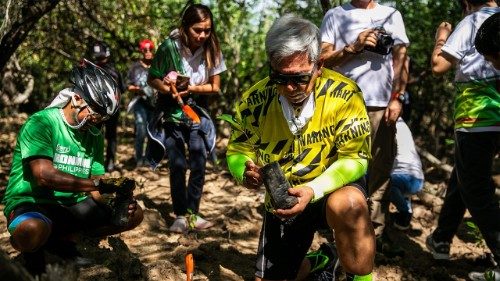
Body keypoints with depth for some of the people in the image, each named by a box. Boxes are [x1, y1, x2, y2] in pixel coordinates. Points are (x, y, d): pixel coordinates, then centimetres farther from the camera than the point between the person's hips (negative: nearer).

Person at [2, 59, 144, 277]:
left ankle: (62, 239, 6)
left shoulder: (94, 136, 7)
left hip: (72, 205, 7)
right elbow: (44, 176, -28)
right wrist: (97, 184, -34)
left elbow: (93, 187, 4)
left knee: (133, 215, -3)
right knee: (33, 230, -42)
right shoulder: (41, 123, -15)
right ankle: (32, 248, -2)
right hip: (31, 202, -7)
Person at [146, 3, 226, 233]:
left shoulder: (211, 50, -11)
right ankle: (181, 215, 6)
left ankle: (193, 214, 9)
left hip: (196, 111, 2)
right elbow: (152, 79, -8)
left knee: (199, 164, -3)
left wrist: (190, 88, -18)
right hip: (171, 111, -2)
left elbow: (215, 87, -3)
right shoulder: (170, 47, -18)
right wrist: (169, 90, -27)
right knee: (177, 165, -4)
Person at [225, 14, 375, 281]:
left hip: (334, 187, -4)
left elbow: (354, 157, -20)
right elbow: (237, 151, -2)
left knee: (346, 206, -40)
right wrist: (245, 172, -27)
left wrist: (313, 190, -36)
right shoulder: (254, 101, -14)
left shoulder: (344, 95, -23)